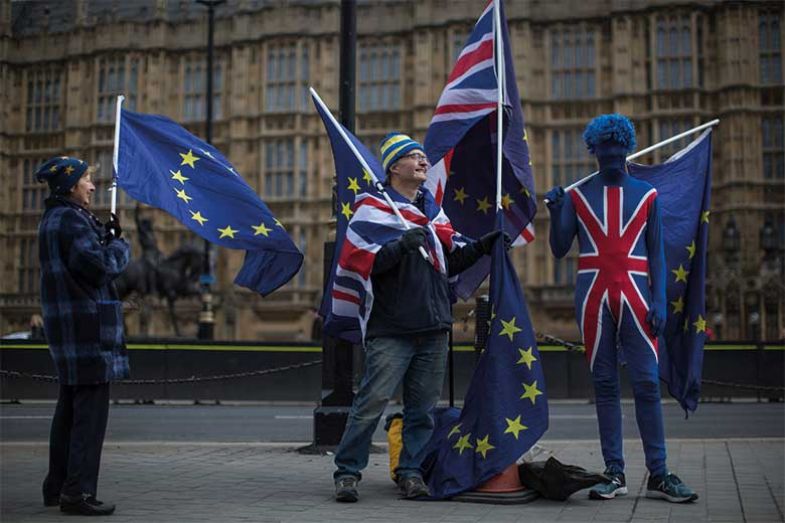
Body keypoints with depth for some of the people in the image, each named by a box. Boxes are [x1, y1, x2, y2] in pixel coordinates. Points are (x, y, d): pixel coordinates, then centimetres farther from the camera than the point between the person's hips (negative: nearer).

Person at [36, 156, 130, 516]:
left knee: (69, 407, 17)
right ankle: (78, 493, -6)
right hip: (87, 325, -11)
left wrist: (106, 235, 7)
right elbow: (100, 265, -24)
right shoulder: (71, 220, -14)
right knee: (90, 411, -7)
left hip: (67, 325, 11)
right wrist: (119, 245, -5)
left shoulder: (53, 219, 19)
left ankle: (57, 487, 25)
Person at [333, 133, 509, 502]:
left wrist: (482, 246, 14)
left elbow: (449, 263, 25)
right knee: (371, 402, -8)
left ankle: (411, 470, 17)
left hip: (434, 327, 6)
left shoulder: (433, 210, 19)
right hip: (392, 329, -6)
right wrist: (401, 246, -25)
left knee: (423, 407, 7)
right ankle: (347, 470, 2)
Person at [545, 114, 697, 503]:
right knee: (605, 384, 3)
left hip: (634, 296, 0)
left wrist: (659, 301, -4)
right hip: (593, 298, 1)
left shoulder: (647, 194, 10)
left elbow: (656, 254, 7)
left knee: (647, 383, -5)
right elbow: (559, 250, 7)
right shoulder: (577, 195, 10)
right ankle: (614, 473, 7)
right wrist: (554, 212, -9)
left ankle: (658, 474, -1)